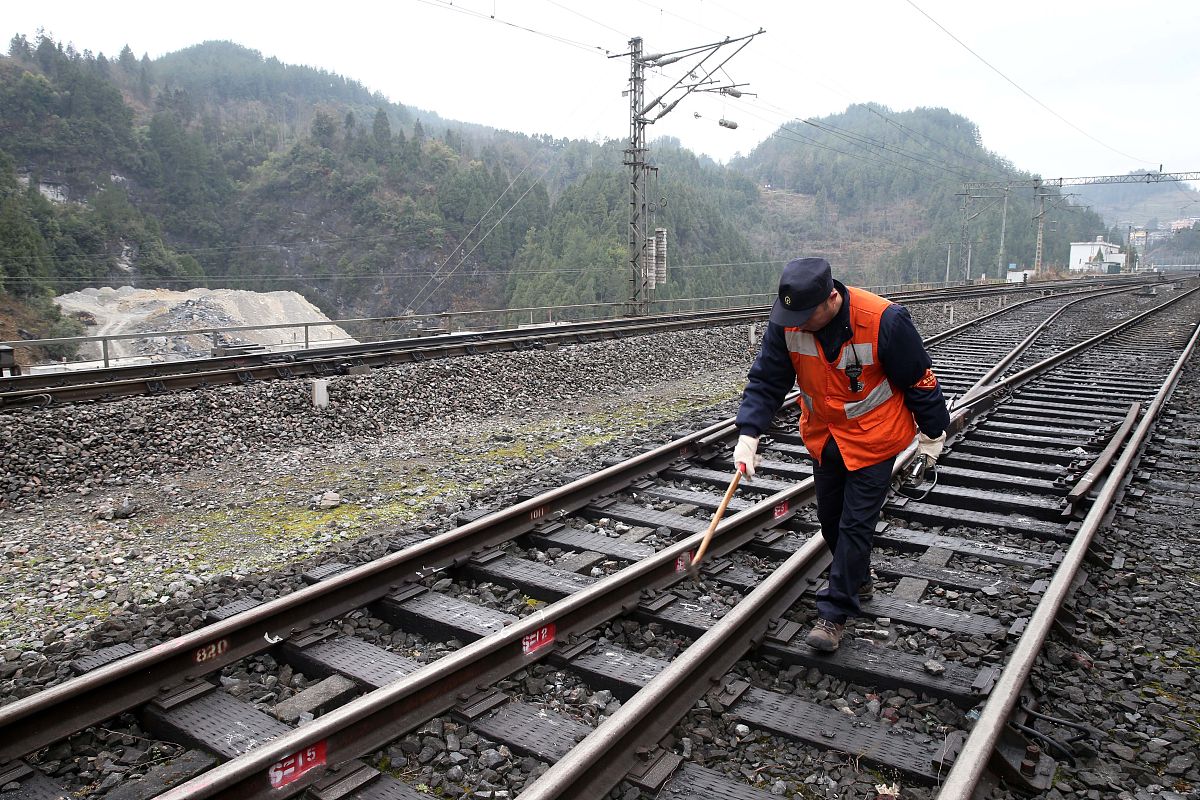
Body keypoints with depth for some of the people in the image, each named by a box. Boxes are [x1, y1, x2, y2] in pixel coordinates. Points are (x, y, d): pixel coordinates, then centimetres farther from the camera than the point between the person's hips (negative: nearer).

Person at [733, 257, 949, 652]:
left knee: (856, 523, -2)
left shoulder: (884, 321, -28)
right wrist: (749, 433, -21)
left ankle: (836, 611, 10)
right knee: (829, 516, 17)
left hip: (873, 438, -5)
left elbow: (920, 379, -13)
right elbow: (766, 380, -10)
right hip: (823, 436, 5)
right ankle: (858, 578, 43)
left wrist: (932, 433, -2)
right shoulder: (786, 322, -17)